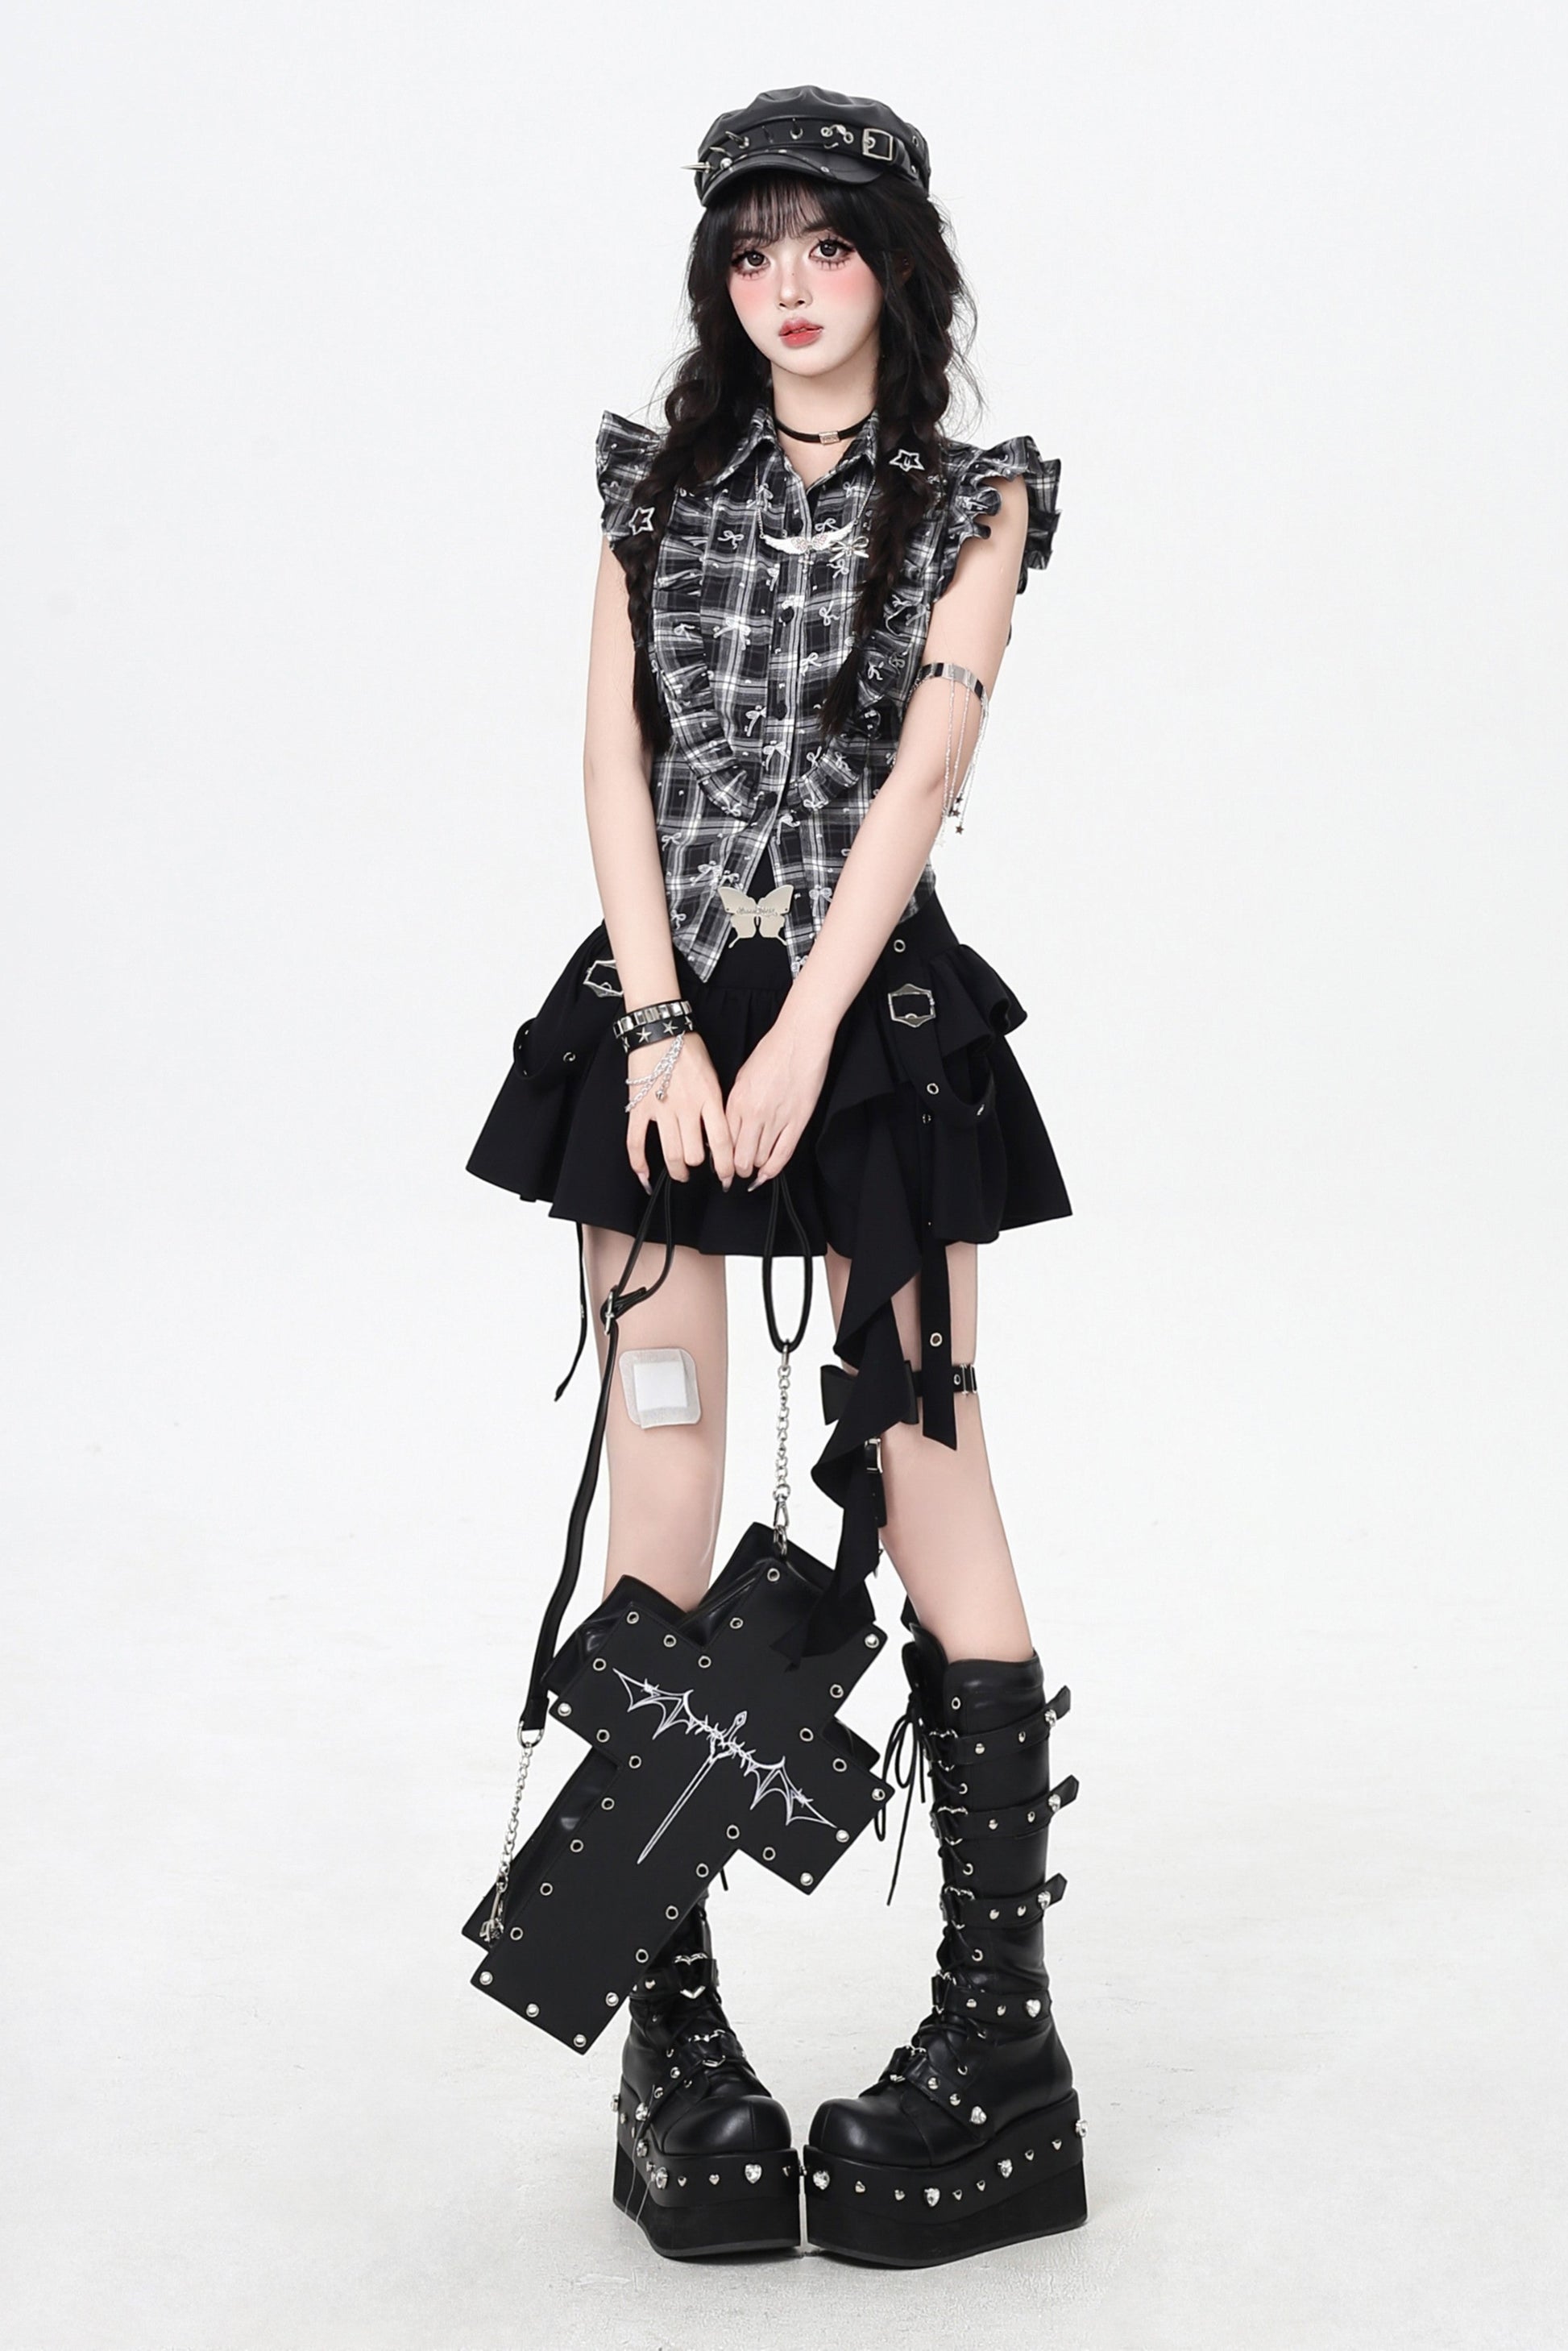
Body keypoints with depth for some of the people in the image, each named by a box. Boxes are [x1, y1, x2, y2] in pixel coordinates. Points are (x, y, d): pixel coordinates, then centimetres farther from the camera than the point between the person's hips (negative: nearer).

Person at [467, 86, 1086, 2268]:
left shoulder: (971, 502, 7)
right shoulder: (660, 480, 14)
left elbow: (921, 770, -5)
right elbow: (617, 754, 5)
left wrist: (804, 1034, -15)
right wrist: (662, 1024, -8)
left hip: (873, 1005, -2)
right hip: (660, 1000, 2)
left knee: (928, 1474, -5)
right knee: (661, 1495, -1)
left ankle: (1001, 2026, 0)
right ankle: (673, 2026, 5)